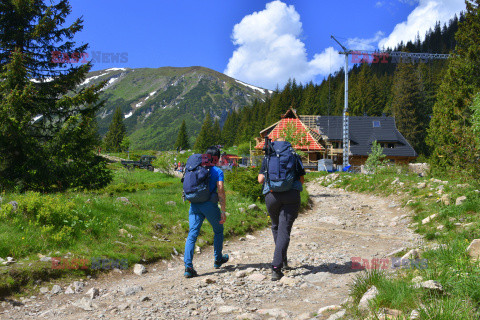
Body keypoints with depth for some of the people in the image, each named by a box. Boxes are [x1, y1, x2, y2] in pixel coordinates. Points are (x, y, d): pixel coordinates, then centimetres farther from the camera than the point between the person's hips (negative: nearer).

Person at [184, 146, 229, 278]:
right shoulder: (217, 171, -2)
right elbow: (221, 191, -11)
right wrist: (223, 211, -9)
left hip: (194, 205, 3)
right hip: (210, 205, -3)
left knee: (192, 235, -1)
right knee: (218, 231, 20)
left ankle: (188, 267, -12)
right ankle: (218, 260, 34)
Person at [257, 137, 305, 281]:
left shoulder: (267, 158, 12)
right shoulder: (295, 158, 12)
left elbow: (260, 179, 5)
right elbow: (301, 180, 13)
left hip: (272, 195, 1)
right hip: (291, 196, -1)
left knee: (276, 227, 23)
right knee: (284, 230, -4)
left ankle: (283, 260, 30)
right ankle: (276, 266, -15)